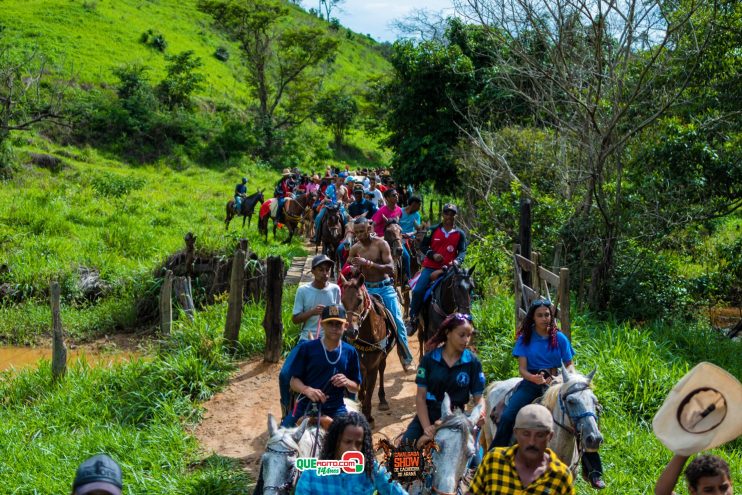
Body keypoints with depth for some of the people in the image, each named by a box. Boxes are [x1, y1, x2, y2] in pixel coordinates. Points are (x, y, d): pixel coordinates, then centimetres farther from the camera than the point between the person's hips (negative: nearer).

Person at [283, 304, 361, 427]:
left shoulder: (350, 352, 3)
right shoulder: (307, 348, -2)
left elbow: (356, 388, 10)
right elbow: (294, 381, 0)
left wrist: (347, 382, -12)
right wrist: (307, 390, -21)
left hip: (335, 409, 1)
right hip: (306, 406, -1)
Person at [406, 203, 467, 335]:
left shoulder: (460, 234, 6)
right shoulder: (433, 230, 5)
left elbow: (462, 251, 0)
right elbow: (423, 246, 6)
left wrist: (457, 261, -22)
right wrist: (432, 254, -13)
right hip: (430, 267, -1)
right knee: (418, 290, -16)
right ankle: (413, 319, -2)